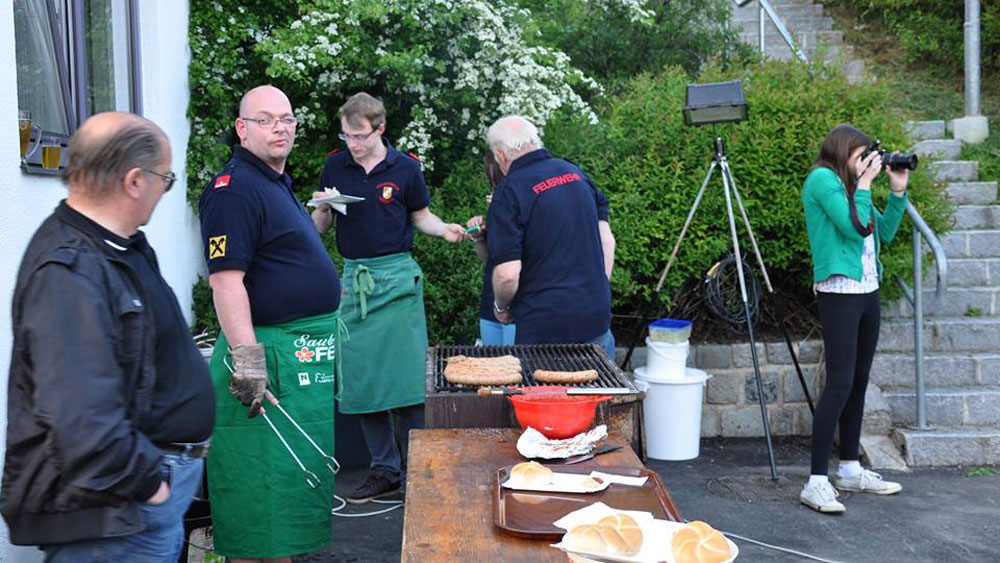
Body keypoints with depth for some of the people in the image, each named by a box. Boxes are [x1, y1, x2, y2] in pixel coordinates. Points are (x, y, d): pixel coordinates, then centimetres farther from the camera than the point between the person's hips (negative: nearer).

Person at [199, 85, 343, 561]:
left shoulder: (277, 183, 17)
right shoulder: (234, 188, -15)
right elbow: (226, 279, -23)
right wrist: (246, 359, -27)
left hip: (306, 354, 10)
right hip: (270, 352, -10)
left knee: (294, 476, 19)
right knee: (262, 484, -3)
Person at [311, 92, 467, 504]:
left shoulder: (405, 167, 1)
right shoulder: (335, 166, 7)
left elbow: (420, 216, 11)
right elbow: (321, 226, 12)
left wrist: (445, 230, -9)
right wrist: (321, 211, -10)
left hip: (396, 276, -3)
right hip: (353, 278, 3)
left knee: (406, 375, -6)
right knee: (362, 380, 4)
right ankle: (384, 471, 17)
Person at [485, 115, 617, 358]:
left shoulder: (509, 192, -11)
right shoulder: (576, 173, 7)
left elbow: (508, 273, -16)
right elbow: (607, 241, 10)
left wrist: (501, 307, 3)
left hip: (543, 328, -5)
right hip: (597, 318, 6)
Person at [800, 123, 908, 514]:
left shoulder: (849, 185, 19)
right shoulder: (822, 179, -7)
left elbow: (884, 233, 20)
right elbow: (853, 227, -17)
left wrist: (897, 191, 14)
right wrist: (864, 183, -8)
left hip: (867, 291, 9)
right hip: (839, 292, -9)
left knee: (858, 383, 12)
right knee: (840, 384, -14)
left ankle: (850, 470, 21)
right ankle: (816, 482, -12)